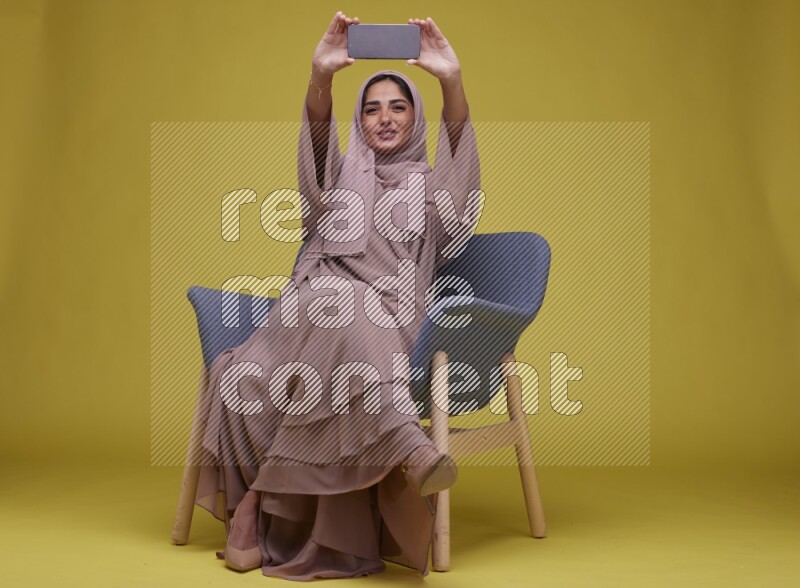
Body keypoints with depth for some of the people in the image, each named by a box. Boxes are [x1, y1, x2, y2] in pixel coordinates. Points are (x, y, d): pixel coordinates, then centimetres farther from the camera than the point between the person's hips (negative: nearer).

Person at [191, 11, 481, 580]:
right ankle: (404, 438, -54)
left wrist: (452, 80, -21)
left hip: (389, 323, 0)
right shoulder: (343, 173, 26)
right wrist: (322, 74, -21)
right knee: (340, 297, -38)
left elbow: (461, 150, -2)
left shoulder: (430, 184, 23)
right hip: (316, 304, 1)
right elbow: (317, 137, 0)